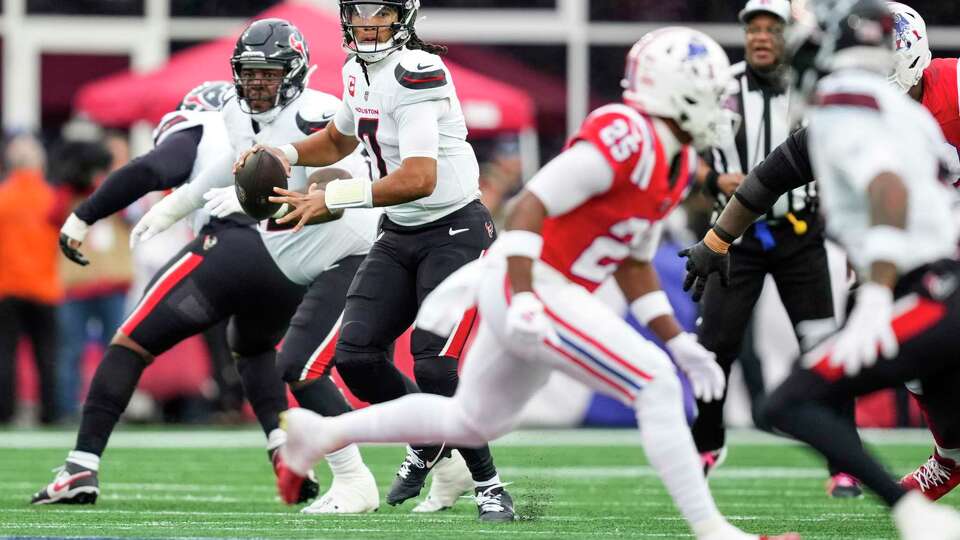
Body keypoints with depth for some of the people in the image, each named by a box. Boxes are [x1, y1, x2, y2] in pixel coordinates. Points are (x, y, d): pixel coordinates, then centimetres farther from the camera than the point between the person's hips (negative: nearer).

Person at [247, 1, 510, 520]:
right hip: (399, 237, 8)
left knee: (435, 367, -16)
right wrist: (282, 154, 8)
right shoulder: (359, 72, 5)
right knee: (356, 352, -4)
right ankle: (428, 445, 20)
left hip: (455, 230, -8)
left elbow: (419, 179, -30)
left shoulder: (415, 73, -22)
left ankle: (489, 486, 0)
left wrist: (332, 199, -29)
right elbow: (338, 139, 27)